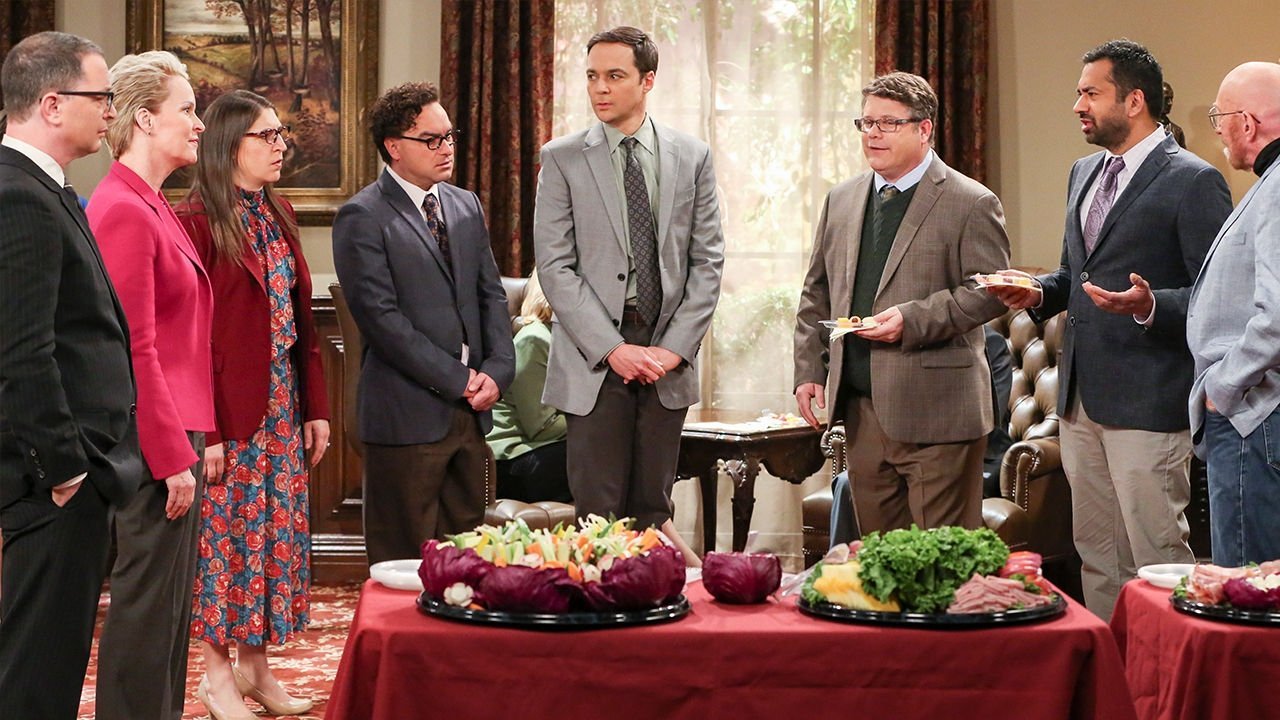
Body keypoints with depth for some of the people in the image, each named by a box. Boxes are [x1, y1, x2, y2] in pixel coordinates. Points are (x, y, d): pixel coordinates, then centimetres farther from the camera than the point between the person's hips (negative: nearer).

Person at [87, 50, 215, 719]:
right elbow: (134, 350, -19)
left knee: (167, 596, 15)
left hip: (173, 427, 10)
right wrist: (173, 456, -18)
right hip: (156, 438, -10)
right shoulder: (124, 211, -15)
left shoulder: (149, 206, 14)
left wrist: (187, 440, 16)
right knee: (147, 601, -2)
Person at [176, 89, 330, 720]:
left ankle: (256, 667, 22)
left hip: (282, 404, 7)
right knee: (225, 533, 2)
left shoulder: (278, 215, 11)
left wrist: (315, 406, 8)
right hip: (230, 409, -7)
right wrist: (206, 431, -18)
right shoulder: (198, 220, -12)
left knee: (274, 531, 11)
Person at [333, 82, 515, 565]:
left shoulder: (466, 206, 15)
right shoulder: (362, 217, -8)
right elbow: (381, 317, -14)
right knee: (406, 560, 0)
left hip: (471, 409, 7)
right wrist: (457, 379, -13)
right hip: (408, 413, -6)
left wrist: (496, 368, -1)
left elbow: (491, 294, 15)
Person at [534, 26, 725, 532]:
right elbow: (555, 266, -4)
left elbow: (707, 260, 6)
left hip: (668, 356, 2)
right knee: (598, 512, -3)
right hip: (594, 358, -2)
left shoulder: (692, 156, 8)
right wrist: (612, 349, -12)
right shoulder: (562, 159, 1)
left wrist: (675, 347, -5)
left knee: (654, 509, 7)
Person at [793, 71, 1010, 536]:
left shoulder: (972, 204, -4)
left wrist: (913, 320, -20)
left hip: (935, 414, -6)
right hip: (860, 410, 6)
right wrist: (809, 371, 9)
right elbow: (816, 294, 18)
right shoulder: (842, 200, 14)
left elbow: (988, 292, -10)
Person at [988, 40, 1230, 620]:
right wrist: (1039, 294, 6)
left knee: (1157, 557, -4)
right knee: (1095, 552, 13)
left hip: (1146, 402, -8)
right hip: (1080, 398, 8)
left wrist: (1149, 306, -29)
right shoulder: (1084, 173, 17)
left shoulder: (1192, 181, -9)